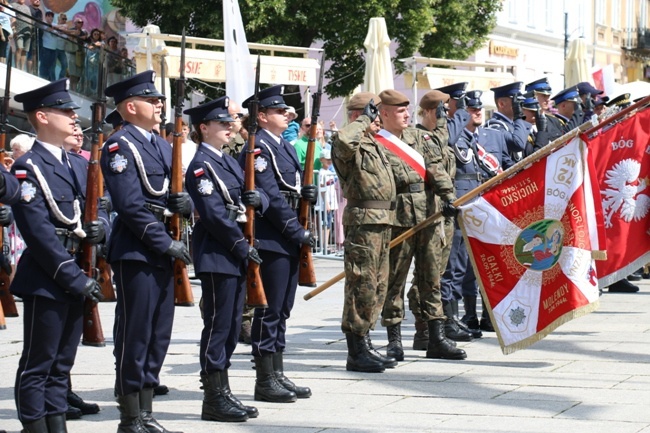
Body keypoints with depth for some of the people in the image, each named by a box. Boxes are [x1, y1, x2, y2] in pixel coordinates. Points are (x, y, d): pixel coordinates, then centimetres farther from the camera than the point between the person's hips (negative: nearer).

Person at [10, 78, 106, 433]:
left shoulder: (78, 165, 15)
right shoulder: (28, 168, -10)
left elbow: (94, 211, 23)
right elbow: (39, 232, -16)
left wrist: (98, 229, -3)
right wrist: (74, 278, -19)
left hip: (77, 277, 7)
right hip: (46, 280, -7)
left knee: (62, 362, 11)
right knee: (38, 364, -2)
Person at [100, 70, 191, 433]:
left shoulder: (163, 146, 17)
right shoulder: (120, 146, -10)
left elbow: (174, 194, 22)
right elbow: (130, 205, -17)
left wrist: (185, 203, -3)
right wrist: (167, 243, -17)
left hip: (163, 252, 9)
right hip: (136, 251, -9)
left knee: (159, 335, 11)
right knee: (134, 335, -4)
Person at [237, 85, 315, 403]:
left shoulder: (284, 147, 17)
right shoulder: (259, 148, -12)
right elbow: (271, 197, -18)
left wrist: (306, 192, 2)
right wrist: (298, 232, -17)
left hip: (289, 242, 9)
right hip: (271, 241, -9)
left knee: (282, 309, 13)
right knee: (270, 310, -5)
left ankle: (278, 376, 19)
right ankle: (265, 381, 0)